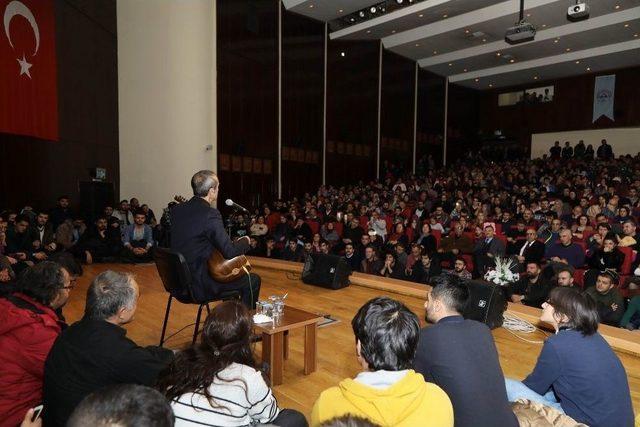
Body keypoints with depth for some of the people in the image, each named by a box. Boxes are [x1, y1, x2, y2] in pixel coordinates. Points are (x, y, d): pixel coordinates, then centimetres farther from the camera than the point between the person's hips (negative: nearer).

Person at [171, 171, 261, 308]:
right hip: (199, 286, -8)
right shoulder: (210, 214, -22)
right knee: (253, 280, 8)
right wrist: (245, 241, -3)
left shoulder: (176, 210, 2)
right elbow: (230, 252, -23)